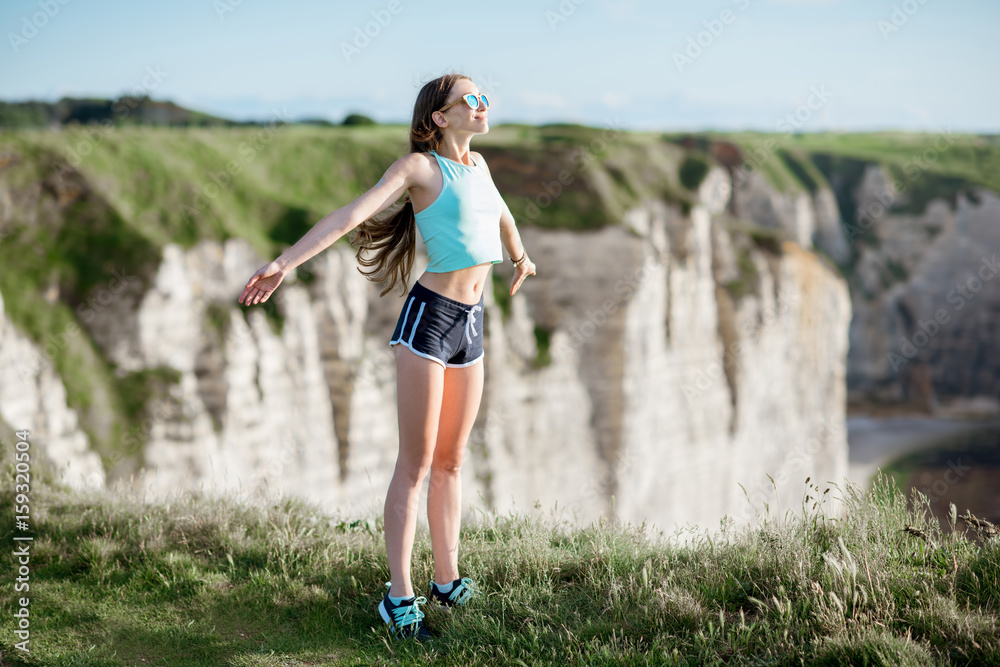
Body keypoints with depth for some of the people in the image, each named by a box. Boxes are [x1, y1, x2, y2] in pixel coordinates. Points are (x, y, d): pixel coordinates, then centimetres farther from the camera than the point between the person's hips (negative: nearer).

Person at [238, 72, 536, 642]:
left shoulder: (478, 163, 14)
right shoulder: (419, 166, -6)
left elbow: (502, 214, 35)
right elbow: (352, 214, -17)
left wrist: (520, 257, 53)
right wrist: (285, 262, -27)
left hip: (471, 323, 7)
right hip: (429, 317, -7)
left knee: (452, 460, 12)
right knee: (416, 463, -5)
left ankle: (448, 579, 22)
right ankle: (400, 597, 0)